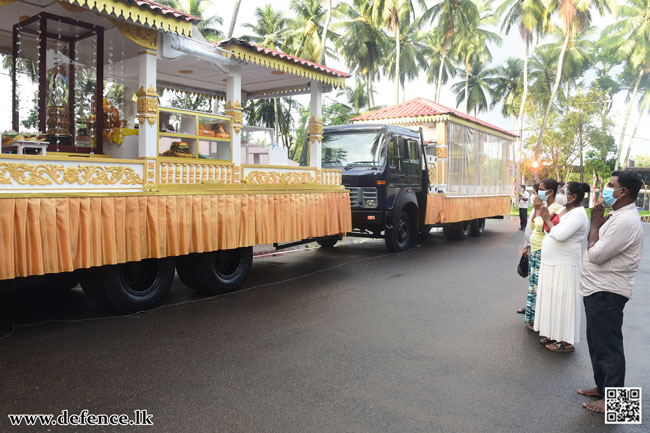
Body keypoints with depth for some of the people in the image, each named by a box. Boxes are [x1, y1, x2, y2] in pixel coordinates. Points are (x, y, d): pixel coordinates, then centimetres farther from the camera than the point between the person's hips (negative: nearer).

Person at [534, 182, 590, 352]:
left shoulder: (578, 214, -17)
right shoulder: (563, 210, 12)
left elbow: (560, 235, -27)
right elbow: (550, 232, 14)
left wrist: (548, 221, -12)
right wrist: (547, 219, -3)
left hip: (564, 266, -9)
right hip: (551, 263, 9)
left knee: (563, 300, -3)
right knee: (552, 298, 15)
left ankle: (566, 341, 6)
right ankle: (554, 334, 27)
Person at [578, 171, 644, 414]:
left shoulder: (626, 221, -22)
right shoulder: (618, 216, 12)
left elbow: (596, 254, -22)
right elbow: (597, 250, 14)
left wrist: (595, 225, -11)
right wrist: (598, 224, 3)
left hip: (607, 292, -11)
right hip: (598, 289, 11)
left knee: (608, 346, 1)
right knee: (597, 342, 20)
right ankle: (602, 387, 34)